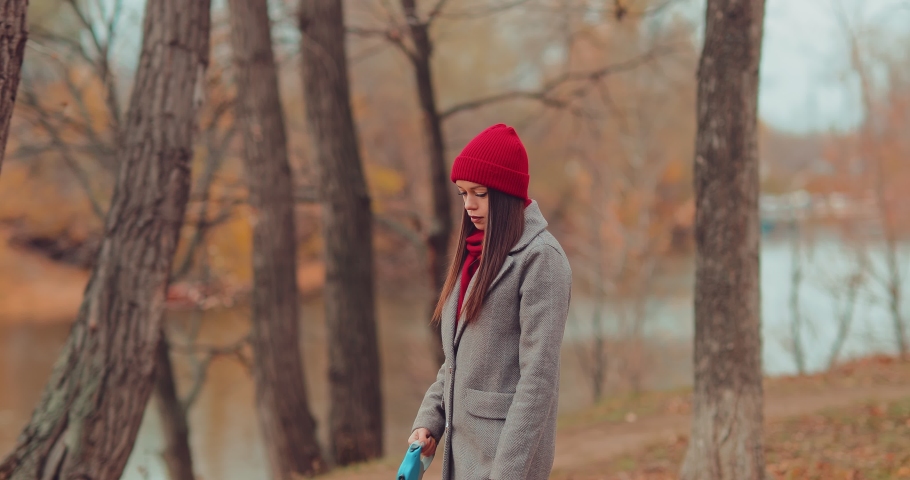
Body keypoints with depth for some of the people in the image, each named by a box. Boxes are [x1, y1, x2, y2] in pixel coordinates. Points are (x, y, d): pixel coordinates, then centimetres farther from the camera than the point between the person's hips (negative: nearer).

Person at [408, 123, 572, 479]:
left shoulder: (541, 257, -11)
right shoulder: (477, 255, 14)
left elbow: (538, 375, -17)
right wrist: (428, 421, 4)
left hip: (505, 449, -8)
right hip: (462, 449, 8)